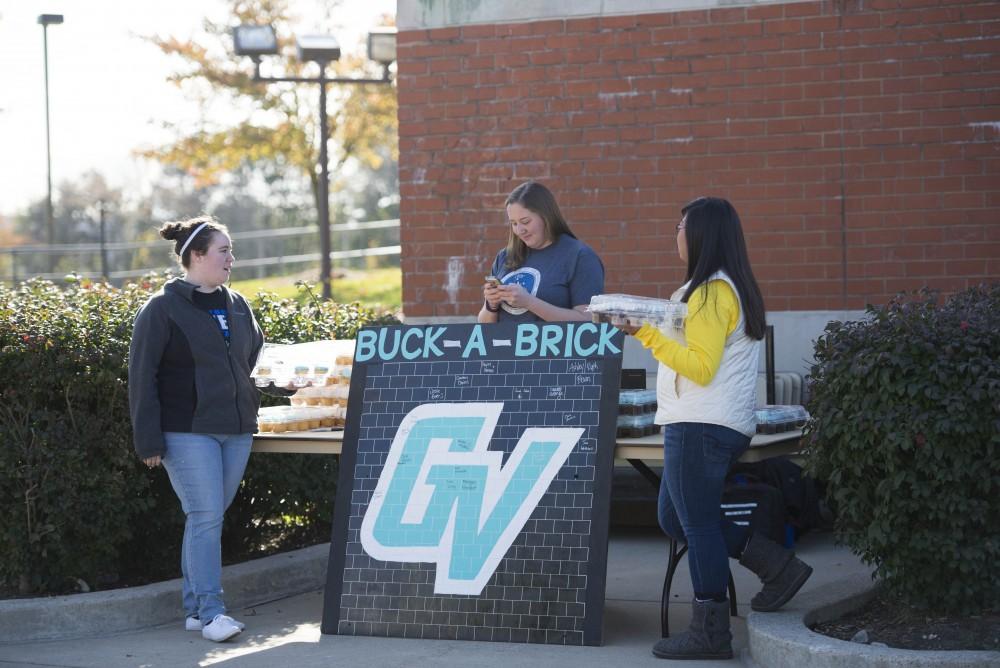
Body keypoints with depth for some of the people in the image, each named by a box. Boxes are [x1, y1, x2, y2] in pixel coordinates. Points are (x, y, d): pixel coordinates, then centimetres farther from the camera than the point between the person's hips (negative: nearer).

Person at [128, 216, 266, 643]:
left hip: (236, 430, 6)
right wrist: (149, 440, -12)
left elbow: (255, 357, 27)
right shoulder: (163, 309, -6)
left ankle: (195, 608, 16)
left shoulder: (237, 306, 13)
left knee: (209, 517, 10)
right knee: (206, 517, -11)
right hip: (188, 432, -6)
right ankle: (210, 611, -7)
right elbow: (142, 377, -8)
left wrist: (250, 410, 18)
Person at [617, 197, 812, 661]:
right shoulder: (732, 287, 17)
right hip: (719, 425, 10)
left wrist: (645, 333, -21)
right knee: (675, 518, 16)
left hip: (700, 427, -10)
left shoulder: (711, 291, -15)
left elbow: (701, 367, -20)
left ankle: (710, 633, 0)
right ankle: (776, 565, 15)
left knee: (697, 524, -5)